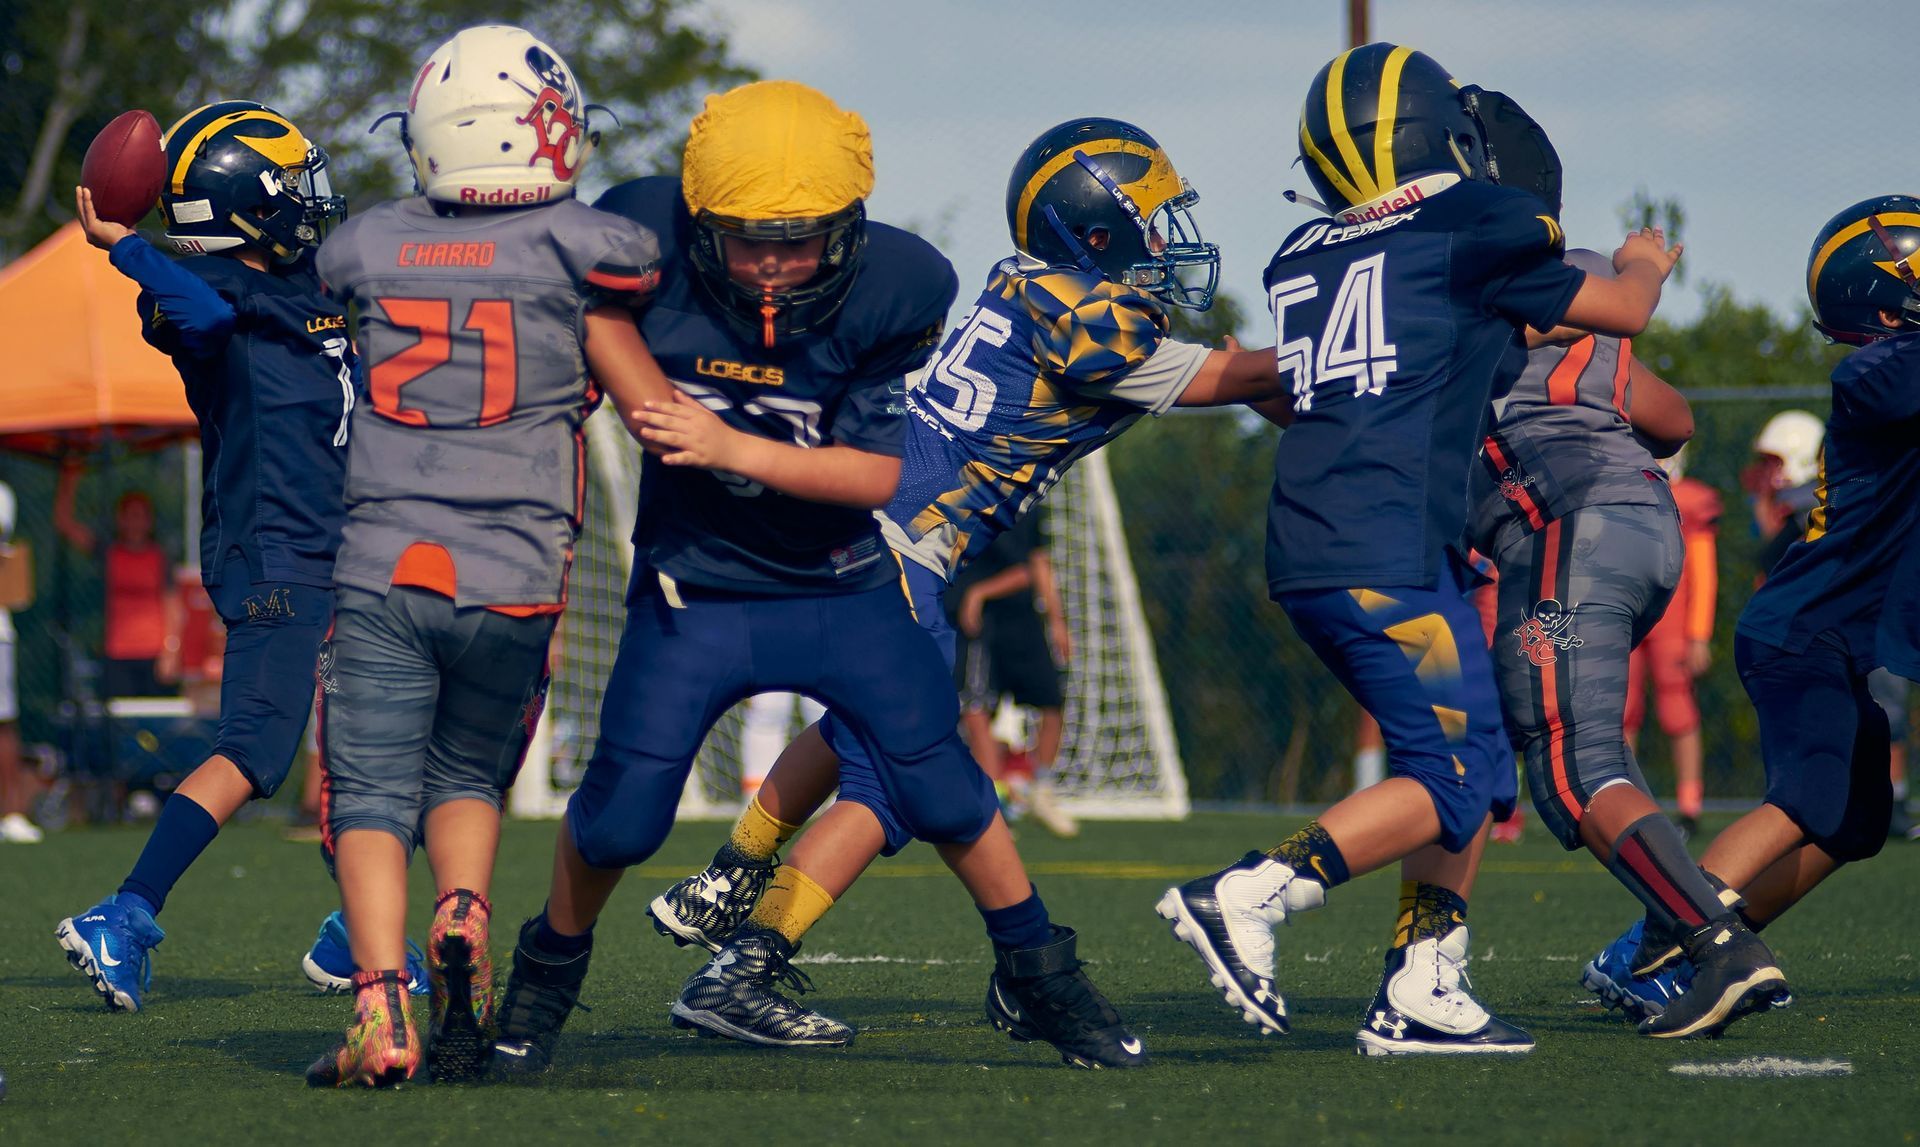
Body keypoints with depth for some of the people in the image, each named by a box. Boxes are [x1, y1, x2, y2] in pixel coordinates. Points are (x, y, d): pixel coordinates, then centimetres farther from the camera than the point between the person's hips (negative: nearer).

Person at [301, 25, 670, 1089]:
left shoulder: (368, 250, 4)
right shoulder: (578, 253, -3)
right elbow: (659, 412, 2)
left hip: (382, 568, 0)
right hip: (515, 576, 0)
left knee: (372, 795, 1)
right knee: (469, 775, 20)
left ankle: (380, 1001, -20)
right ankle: (463, 921, -8)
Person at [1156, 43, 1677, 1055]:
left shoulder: (1302, 259, 16)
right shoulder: (1472, 229, -1)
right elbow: (1620, 311, 12)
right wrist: (1644, 264, 37)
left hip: (1306, 552, 8)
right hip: (1390, 549, -8)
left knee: (1476, 769, 14)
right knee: (1450, 784, -5)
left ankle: (1420, 994, 9)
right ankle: (1248, 894, -17)